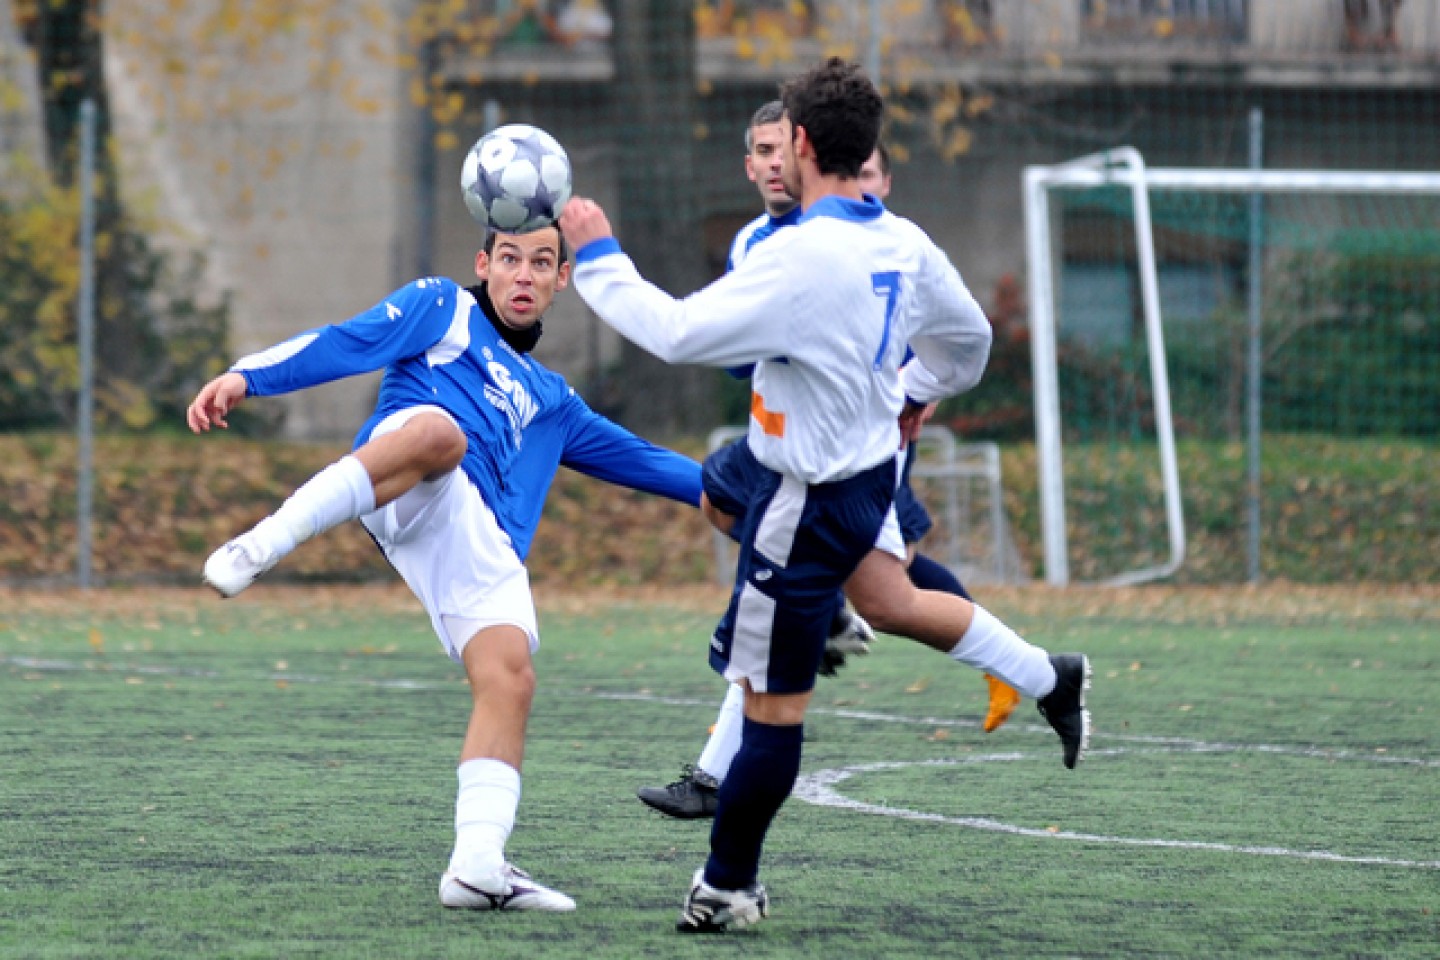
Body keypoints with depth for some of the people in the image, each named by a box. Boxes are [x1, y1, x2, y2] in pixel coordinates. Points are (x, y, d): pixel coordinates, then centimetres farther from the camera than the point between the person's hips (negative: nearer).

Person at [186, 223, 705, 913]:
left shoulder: (551, 402, 41)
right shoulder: (442, 308, 25)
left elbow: (637, 459, 49)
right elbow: (345, 344, 11)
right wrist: (246, 377, -4)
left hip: (488, 548, 5)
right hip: (420, 497, -5)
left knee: (510, 679, -17)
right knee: (439, 432, -41)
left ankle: (477, 867, -25)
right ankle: (260, 546, -45)